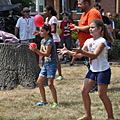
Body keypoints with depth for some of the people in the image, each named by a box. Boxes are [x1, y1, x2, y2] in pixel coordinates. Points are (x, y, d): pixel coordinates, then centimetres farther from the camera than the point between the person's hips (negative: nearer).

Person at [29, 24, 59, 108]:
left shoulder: (50, 41, -17)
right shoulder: (43, 41, 10)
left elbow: (47, 54, -23)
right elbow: (41, 53, 12)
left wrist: (36, 50, -30)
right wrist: (34, 50, -5)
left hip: (52, 64, -9)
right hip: (46, 64, 9)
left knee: (50, 84, -14)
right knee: (39, 82, 9)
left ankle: (55, 102, -5)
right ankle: (44, 101, 19)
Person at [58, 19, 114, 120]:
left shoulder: (102, 41, -17)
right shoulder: (88, 41, 6)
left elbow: (94, 55, -29)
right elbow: (80, 55, 12)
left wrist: (82, 51, -40)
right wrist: (68, 52, 1)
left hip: (103, 71, -8)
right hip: (93, 70, 8)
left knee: (102, 95, -4)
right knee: (84, 91, 1)